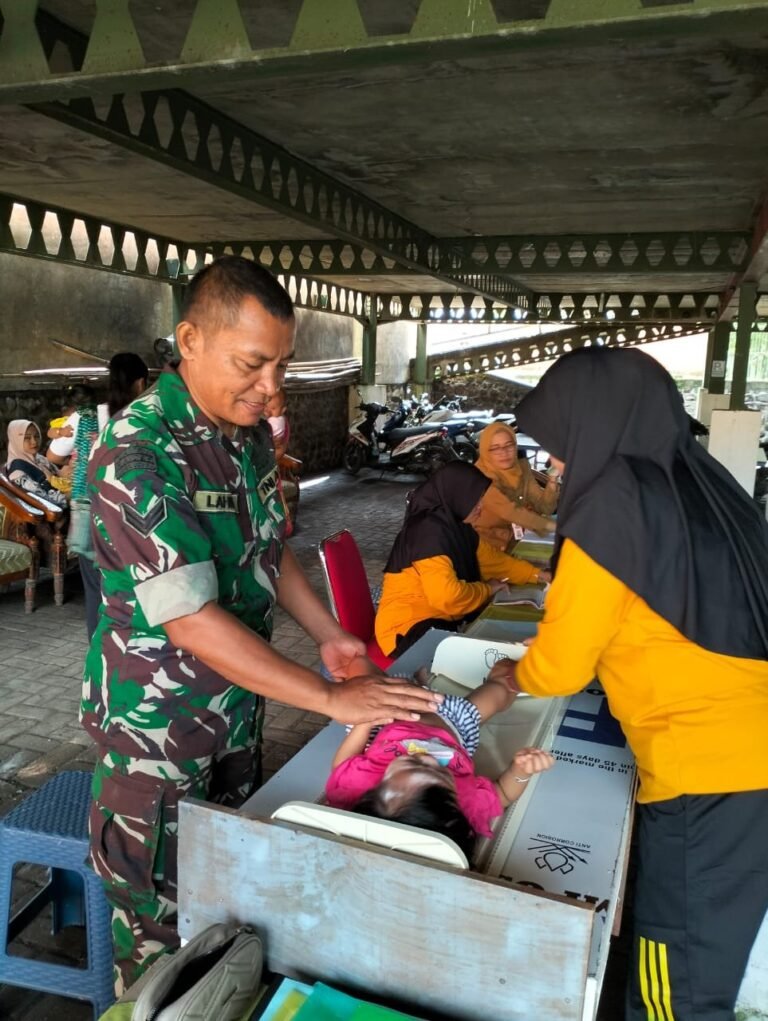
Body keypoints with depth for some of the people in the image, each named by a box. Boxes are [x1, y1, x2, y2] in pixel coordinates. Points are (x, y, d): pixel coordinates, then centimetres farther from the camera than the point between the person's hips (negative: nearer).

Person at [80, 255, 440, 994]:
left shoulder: (250, 435, -2)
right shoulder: (134, 454, -27)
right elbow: (191, 621, -30)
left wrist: (327, 636, 0)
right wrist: (330, 698, -28)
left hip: (237, 706, 7)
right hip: (158, 724, -7)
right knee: (159, 920, 13)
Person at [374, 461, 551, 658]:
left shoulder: (456, 525, 5)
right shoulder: (428, 531, -25)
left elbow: (492, 559, 19)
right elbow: (448, 597, -32)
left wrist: (538, 575, 9)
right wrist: (488, 589, -14)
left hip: (441, 619, 9)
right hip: (408, 630, -9)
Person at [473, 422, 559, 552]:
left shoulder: (522, 467, -2)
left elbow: (544, 507, -7)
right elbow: (512, 512, -28)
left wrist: (553, 478, -23)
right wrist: (557, 526, -31)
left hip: (518, 539, 6)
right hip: (488, 544, -6)